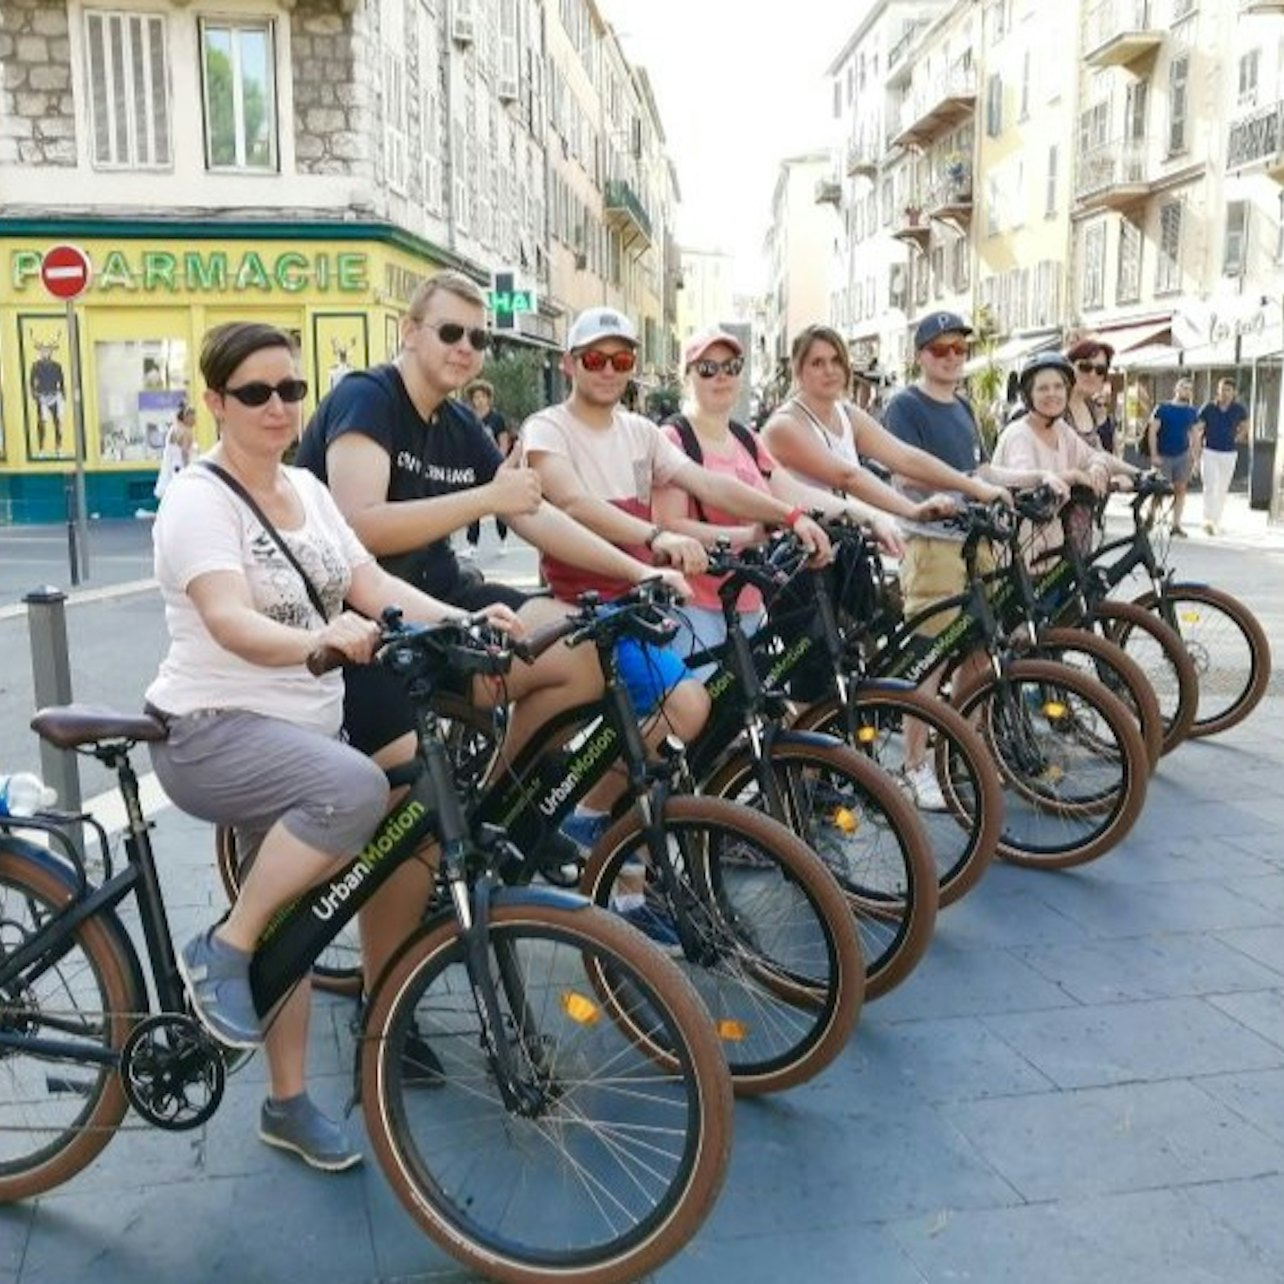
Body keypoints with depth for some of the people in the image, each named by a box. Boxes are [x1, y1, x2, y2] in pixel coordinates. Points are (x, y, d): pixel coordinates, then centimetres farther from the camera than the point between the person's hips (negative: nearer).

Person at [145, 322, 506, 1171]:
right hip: (211, 730, -7)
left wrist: (464, 621, -16)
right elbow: (230, 623, -28)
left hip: (303, 728, 7)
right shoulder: (198, 500, -13)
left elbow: (372, 584, 1)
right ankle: (221, 951, -13)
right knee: (356, 789, -34)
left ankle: (290, 1104, 29)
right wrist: (321, 639, -48)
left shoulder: (307, 490, 9)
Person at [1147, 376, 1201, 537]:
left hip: (1183, 455, 4)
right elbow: (1152, 431, -7)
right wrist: (1154, 455, -12)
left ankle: (1176, 525, 10)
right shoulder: (1162, 408, -3)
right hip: (1164, 456, -4)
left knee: (1180, 489, 4)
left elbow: (1195, 435, 13)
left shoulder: (1192, 412, 9)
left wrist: (1195, 456, 4)